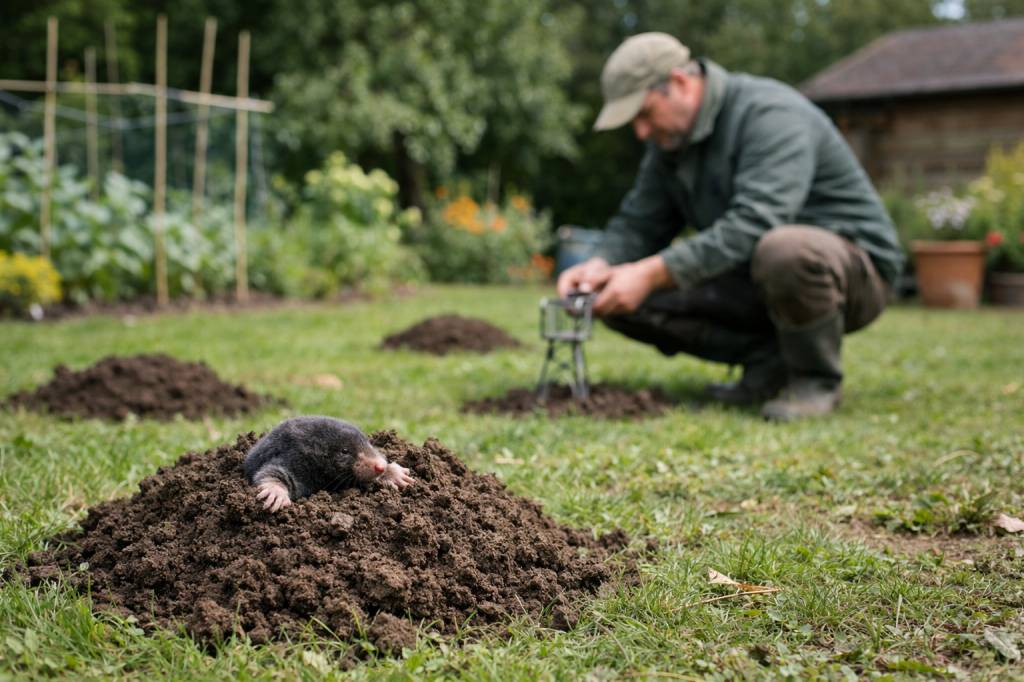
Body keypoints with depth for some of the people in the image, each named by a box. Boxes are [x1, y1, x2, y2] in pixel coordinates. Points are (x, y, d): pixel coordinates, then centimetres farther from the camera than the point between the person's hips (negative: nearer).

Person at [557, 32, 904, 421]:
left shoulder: (771, 114, -22)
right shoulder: (669, 137, 4)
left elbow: (752, 226, -35)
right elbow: (639, 224, 4)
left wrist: (651, 273, -38)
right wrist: (601, 265, -19)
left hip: (854, 269, -7)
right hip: (754, 275, 7)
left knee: (782, 250, -43)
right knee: (626, 300, -8)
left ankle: (817, 379, -15)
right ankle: (769, 360, -1)